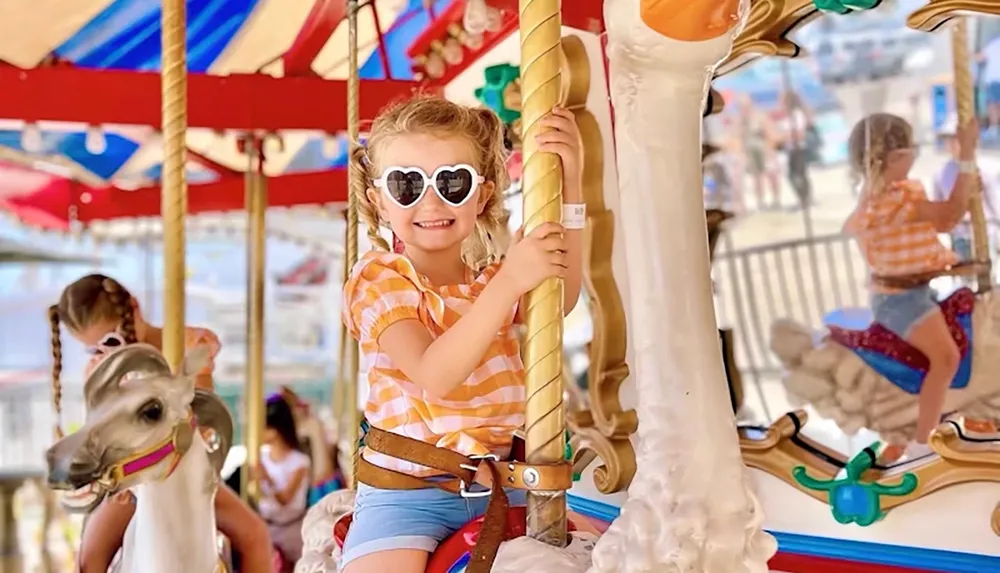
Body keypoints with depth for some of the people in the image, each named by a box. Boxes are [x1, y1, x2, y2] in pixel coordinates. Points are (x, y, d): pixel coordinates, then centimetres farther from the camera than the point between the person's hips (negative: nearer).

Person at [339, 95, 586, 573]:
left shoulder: (494, 278, 10)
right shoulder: (378, 281, -5)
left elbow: (561, 297, -13)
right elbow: (433, 376, -22)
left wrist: (569, 186, -24)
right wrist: (507, 284, -31)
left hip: (501, 482, 4)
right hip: (409, 493, -4)